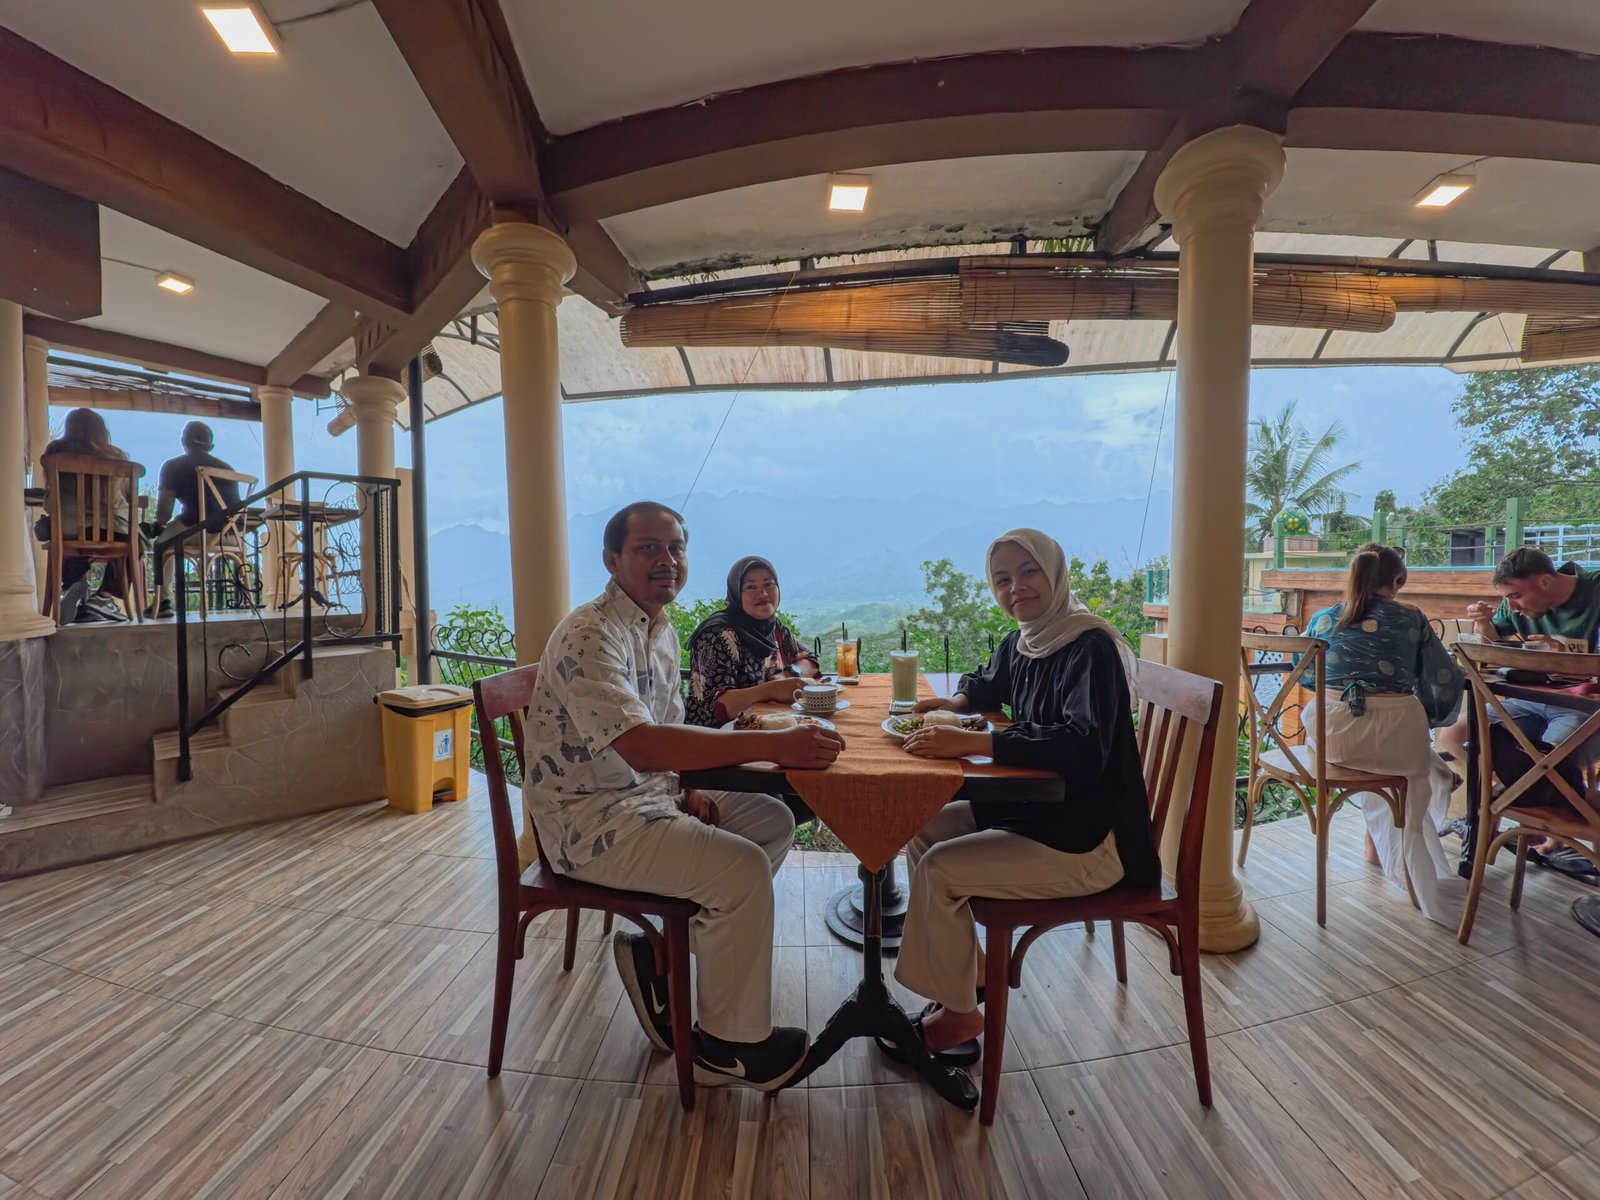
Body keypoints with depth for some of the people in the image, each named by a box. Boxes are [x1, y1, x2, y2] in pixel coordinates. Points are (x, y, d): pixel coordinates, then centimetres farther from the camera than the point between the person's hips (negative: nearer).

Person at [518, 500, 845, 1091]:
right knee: (742, 867, -21)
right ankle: (730, 1044, 3)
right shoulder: (590, 636, -22)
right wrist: (773, 744, -40)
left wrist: (685, 792, -3)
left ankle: (661, 955, 12)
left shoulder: (662, 630, 8)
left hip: (645, 795, 9)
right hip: (584, 819, -9)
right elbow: (641, 747, -36)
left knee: (774, 821, 6)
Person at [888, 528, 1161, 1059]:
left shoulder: (1092, 649, -21)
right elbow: (987, 686, 25)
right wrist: (957, 701, 3)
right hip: (1031, 808, 9)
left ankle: (957, 1012, 9)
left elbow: (1082, 747, -35)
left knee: (939, 869, -16)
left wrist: (970, 743, -39)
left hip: (1088, 840, -8)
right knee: (921, 831, 6)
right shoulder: (1019, 644, 4)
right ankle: (967, 969, 21)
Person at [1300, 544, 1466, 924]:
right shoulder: (1412, 620, 4)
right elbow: (1446, 681, 8)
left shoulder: (1322, 619, 7)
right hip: (1397, 735, -1)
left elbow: (1305, 677, 19)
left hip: (1333, 735, 1)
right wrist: (1425, 718, 25)